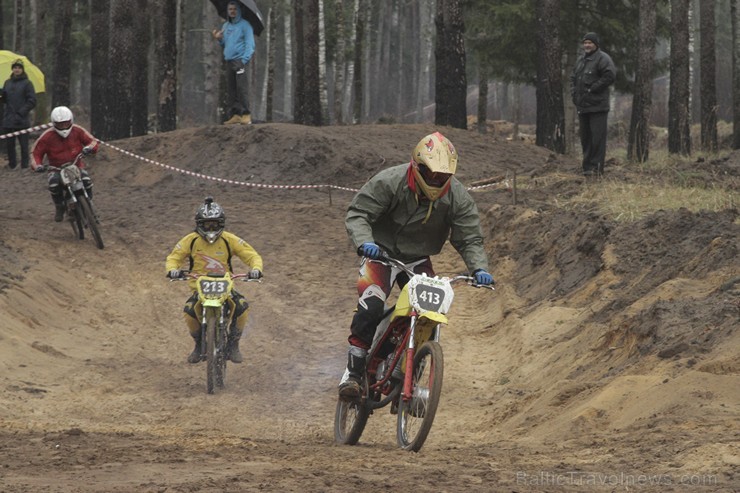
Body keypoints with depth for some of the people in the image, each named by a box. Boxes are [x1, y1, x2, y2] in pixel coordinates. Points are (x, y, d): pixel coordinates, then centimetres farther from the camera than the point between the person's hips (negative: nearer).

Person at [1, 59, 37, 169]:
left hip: (22, 120, -5)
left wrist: (21, 113, -15)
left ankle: (24, 165, 1)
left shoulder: (27, 83, -1)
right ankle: (12, 165, 15)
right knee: (9, 144, 7)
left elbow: (32, 101, -5)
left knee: (23, 144, -3)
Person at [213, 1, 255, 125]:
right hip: (229, 61, 7)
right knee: (231, 89, 3)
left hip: (240, 60, -7)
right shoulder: (226, 26, 20)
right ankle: (235, 114, 4)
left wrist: (245, 59, -18)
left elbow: (250, 44, -7)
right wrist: (219, 39, 3)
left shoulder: (244, 25, -1)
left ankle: (246, 115, -16)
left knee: (241, 88, -14)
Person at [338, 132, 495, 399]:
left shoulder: (458, 198, -13)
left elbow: (469, 239, -11)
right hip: (382, 253, -4)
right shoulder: (389, 182, -22)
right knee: (371, 307, -26)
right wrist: (364, 242, -42)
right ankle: (353, 372, -18)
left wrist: (479, 269, -30)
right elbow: (357, 214, -22)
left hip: (418, 261, 4)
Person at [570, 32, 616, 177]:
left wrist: (592, 89, -17)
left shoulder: (602, 58, -7)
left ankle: (596, 166, -9)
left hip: (597, 106, -9)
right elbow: (573, 77, 29)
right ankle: (588, 166, 15)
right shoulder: (581, 60, 20)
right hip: (582, 105, 9)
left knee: (597, 137, -9)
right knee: (585, 137, 10)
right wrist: (574, 92, 11)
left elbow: (610, 75, -19)